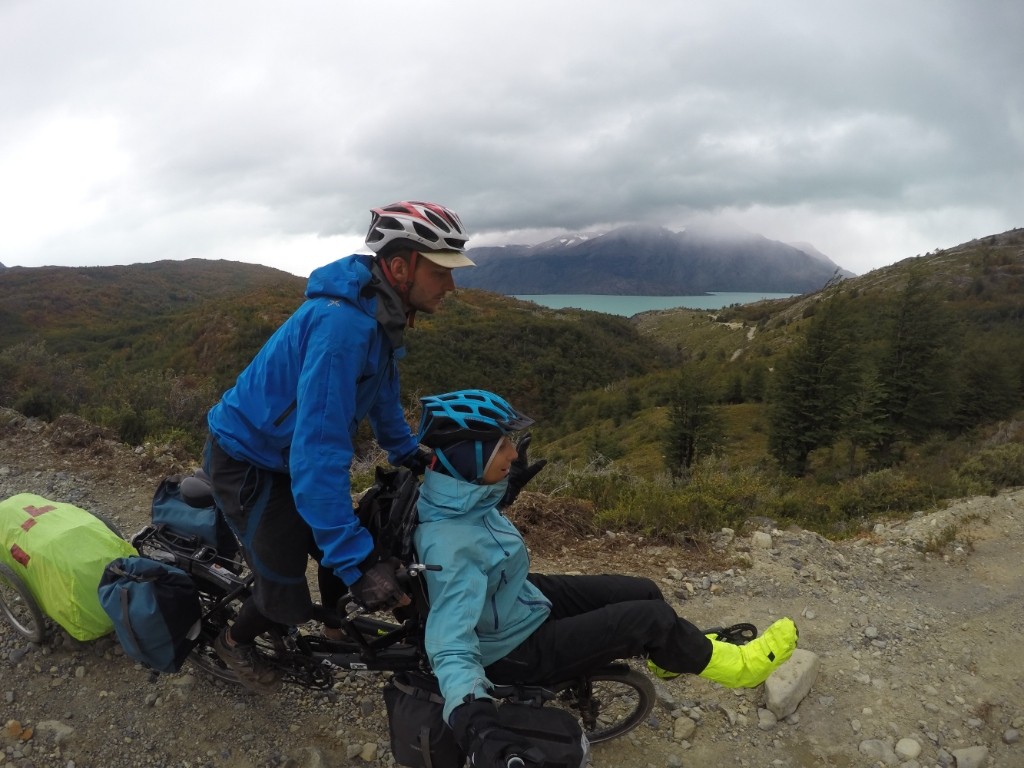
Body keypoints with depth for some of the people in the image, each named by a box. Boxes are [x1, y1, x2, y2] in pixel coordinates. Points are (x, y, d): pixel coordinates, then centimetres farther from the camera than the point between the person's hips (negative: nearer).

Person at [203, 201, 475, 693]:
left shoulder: (381, 314, -7)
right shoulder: (341, 323, -37)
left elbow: (381, 390, 13)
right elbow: (319, 451, -40)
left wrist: (408, 451, 16)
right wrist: (357, 562, -39)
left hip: (290, 451, 8)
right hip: (246, 462, -8)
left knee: (344, 547, 14)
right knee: (286, 589, -2)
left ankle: (335, 629, 42)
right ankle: (235, 641, 30)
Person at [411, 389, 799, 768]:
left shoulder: (452, 491, -12)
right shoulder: (451, 545, -38)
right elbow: (451, 644, -42)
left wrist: (510, 477, 22)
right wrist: (474, 721, -57)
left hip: (525, 598, 8)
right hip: (516, 650, -8)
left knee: (643, 592, 10)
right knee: (651, 617, -12)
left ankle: (675, 655, 42)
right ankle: (735, 664, 17)